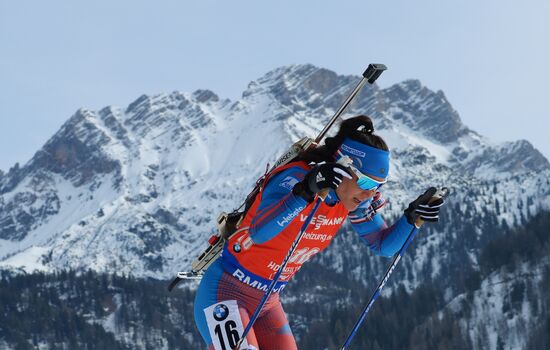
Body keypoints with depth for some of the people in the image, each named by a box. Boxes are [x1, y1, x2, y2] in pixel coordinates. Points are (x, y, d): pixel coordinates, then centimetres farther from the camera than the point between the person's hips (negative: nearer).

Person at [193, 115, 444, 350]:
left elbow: (383, 245, 8)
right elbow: (259, 232, -43)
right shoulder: (294, 179, -25)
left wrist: (412, 217, -10)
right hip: (225, 292, -8)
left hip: (268, 303, 8)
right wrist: (306, 191, -54)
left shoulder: (355, 199, -4)